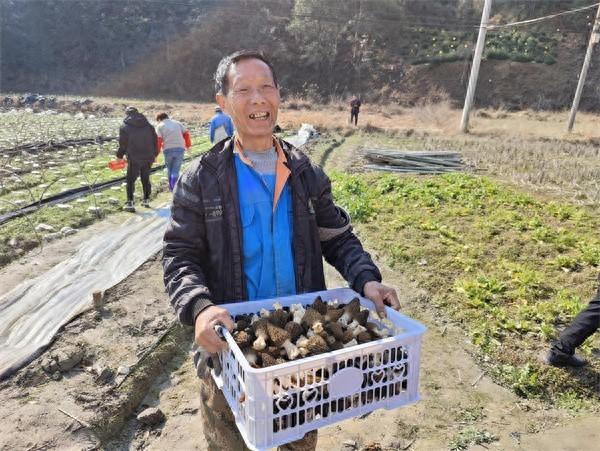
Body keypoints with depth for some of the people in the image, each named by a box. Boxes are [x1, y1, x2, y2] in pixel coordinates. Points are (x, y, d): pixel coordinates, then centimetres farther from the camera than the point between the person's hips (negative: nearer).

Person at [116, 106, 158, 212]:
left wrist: (119, 156, 9)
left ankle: (130, 203, -2)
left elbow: (123, 144, -4)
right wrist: (154, 154, 18)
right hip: (148, 158, 4)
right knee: (146, 179, 16)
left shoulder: (125, 127, -5)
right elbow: (155, 140, 9)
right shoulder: (148, 125, 7)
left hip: (134, 159, -4)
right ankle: (146, 200, 24)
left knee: (130, 180, 3)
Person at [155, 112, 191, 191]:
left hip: (168, 149, -1)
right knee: (176, 170, 2)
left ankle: (171, 187, 25)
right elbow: (186, 133, 11)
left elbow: (158, 139, -2)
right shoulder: (177, 123, 18)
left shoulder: (160, 126, 9)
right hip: (180, 148, 1)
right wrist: (188, 144, 22)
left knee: (169, 169, 19)